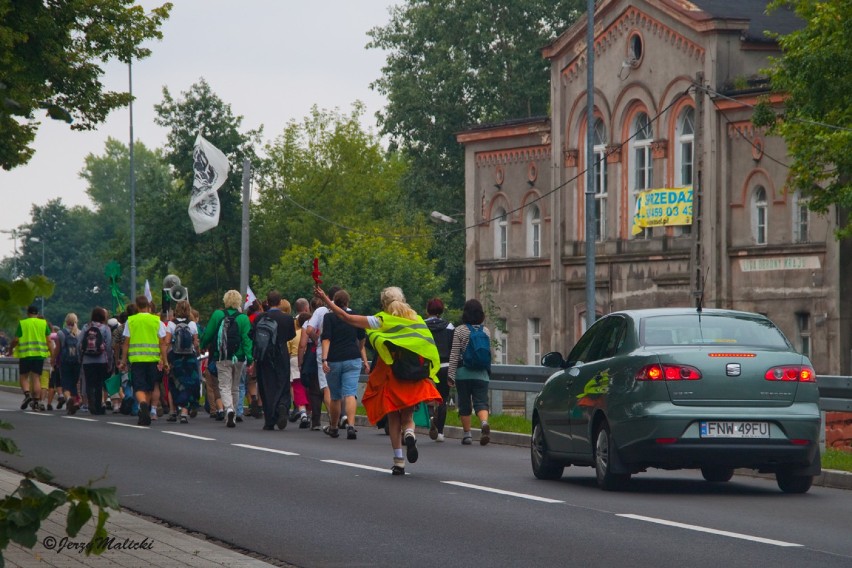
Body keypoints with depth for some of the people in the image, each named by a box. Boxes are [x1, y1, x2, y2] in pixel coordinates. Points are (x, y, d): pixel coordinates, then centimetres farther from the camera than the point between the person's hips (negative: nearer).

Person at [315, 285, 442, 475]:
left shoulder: (381, 321, -1)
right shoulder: (416, 320, 6)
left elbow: (347, 317, -2)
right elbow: (428, 345, 4)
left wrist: (326, 300, 6)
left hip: (390, 375, -2)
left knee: (393, 419, 5)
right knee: (407, 416, 11)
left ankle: (399, 461, 0)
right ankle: (409, 433, -23)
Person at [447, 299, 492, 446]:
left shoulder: (460, 330, -5)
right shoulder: (486, 331, 5)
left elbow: (454, 354, -6)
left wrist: (451, 375, -3)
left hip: (463, 373, -2)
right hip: (481, 373, 2)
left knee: (464, 404, 7)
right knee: (481, 402, -2)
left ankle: (467, 434, 9)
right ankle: (484, 423, -30)